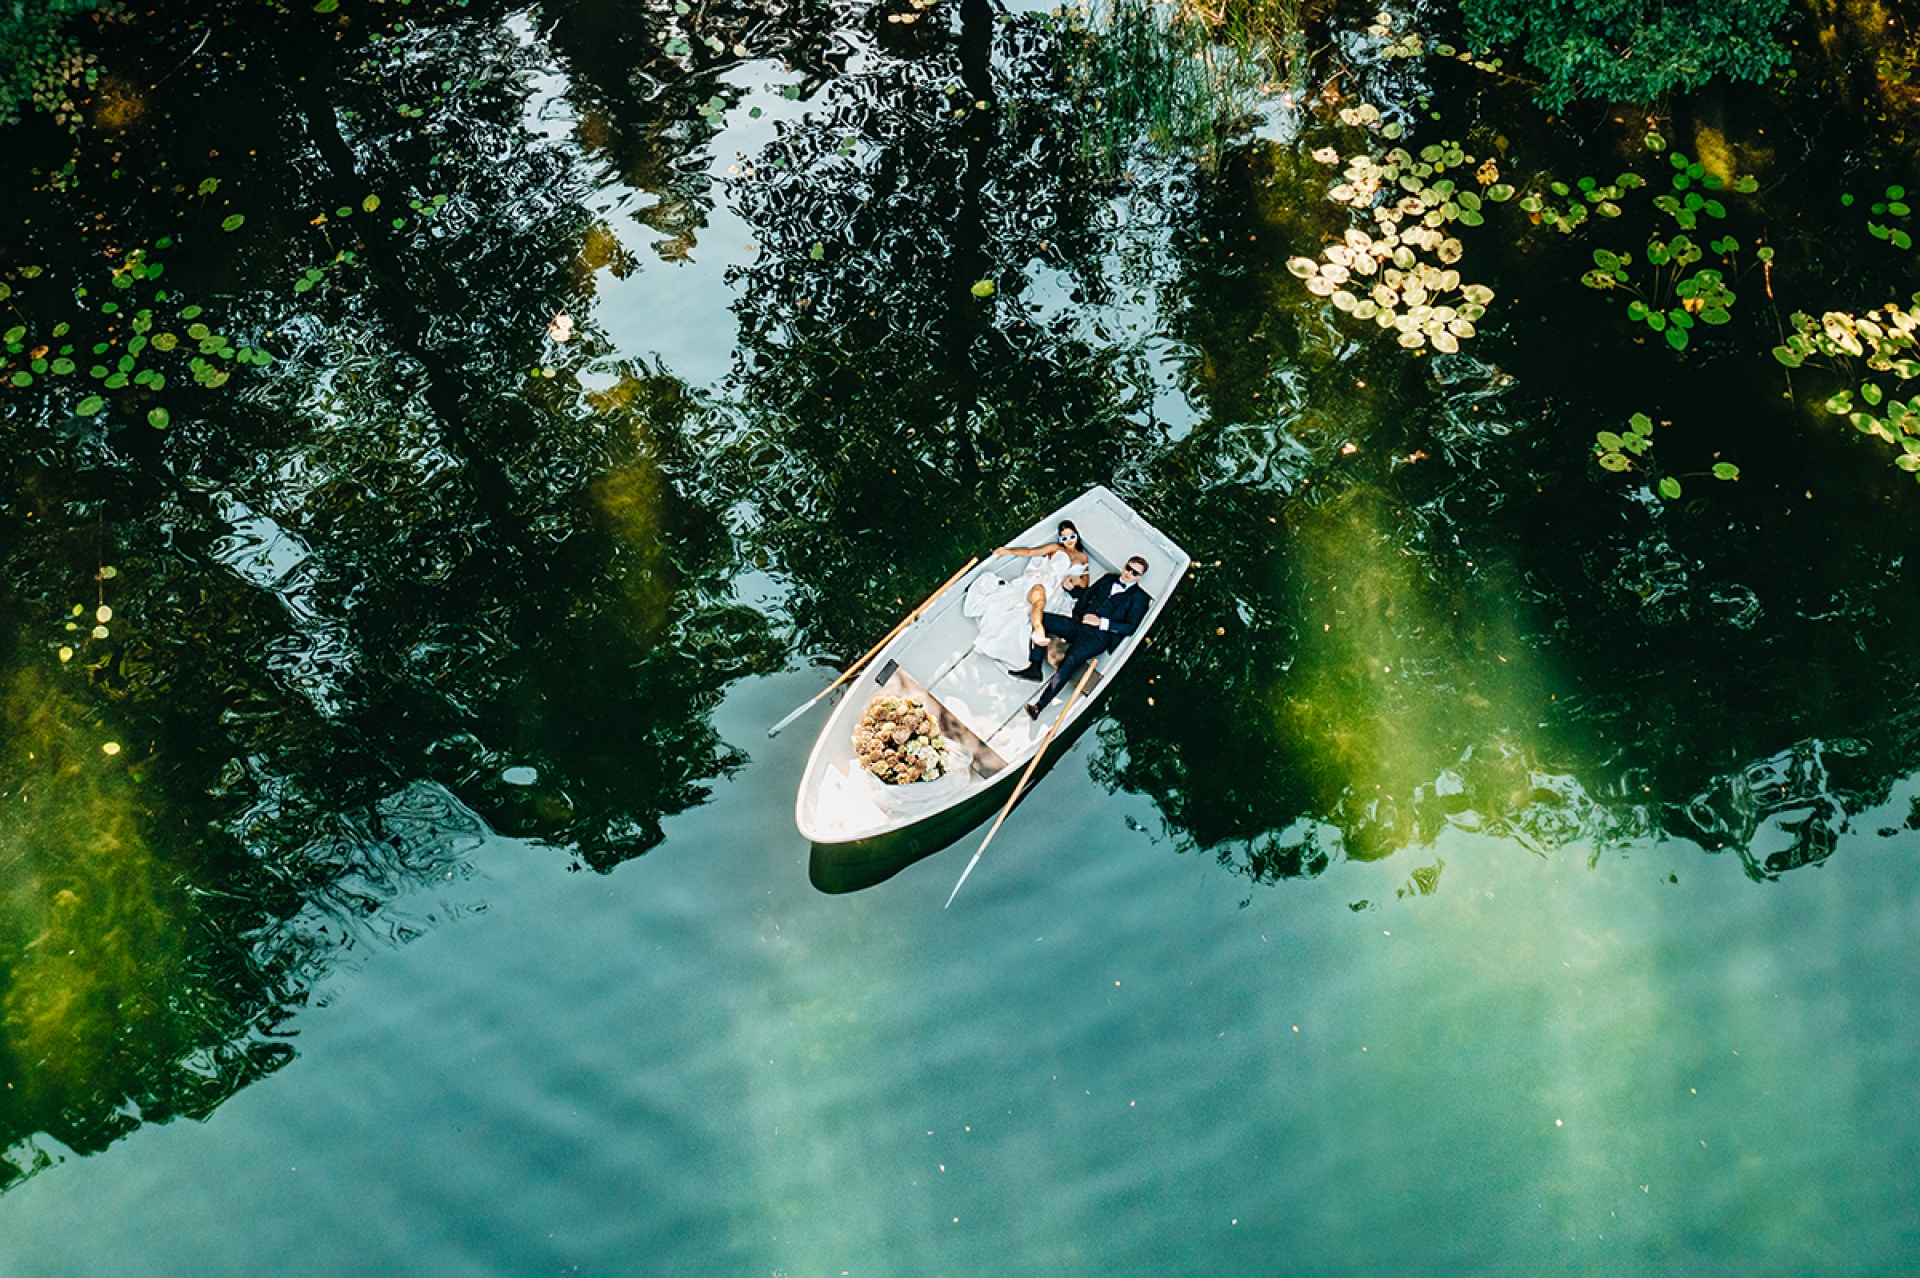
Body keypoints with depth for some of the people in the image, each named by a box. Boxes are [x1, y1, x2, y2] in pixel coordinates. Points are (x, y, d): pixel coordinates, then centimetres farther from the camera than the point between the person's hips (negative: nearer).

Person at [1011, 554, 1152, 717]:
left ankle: (1039, 704, -37)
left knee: (1071, 659, -33)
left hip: (1098, 636, -7)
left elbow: (1130, 627, -7)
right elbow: (1087, 594, 27)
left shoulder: (1139, 597, 4)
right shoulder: (1109, 579, 22)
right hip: (1079, 624, 7)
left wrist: (1101, 622, -13)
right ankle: (1035, 667, -13)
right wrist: (1078, 614, 7)